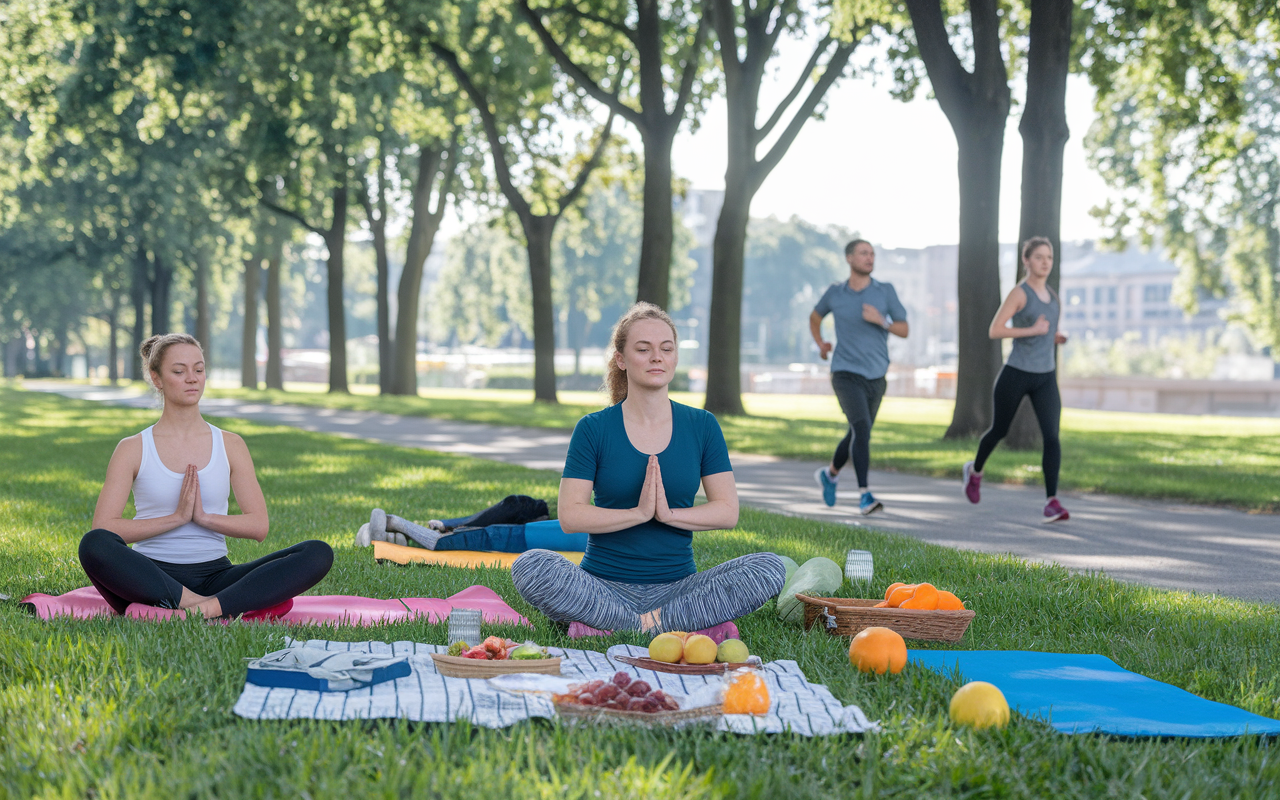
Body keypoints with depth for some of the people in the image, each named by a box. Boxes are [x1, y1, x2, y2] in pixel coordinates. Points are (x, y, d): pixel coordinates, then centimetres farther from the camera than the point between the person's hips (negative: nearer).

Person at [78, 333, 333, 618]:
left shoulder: (230, 445, 12)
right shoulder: (133, 449, 6)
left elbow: (258, 526, 5)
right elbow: (102, 528, -6)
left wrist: (205, 517, -10)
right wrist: (177, 517, -11)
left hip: (214, 576, 2)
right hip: (153, 578, -2)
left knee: (318, 554, -21)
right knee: (93, 545, -35)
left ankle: (213, 607, -39)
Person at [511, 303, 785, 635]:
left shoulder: (702, 426, 7)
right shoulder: (593, 429, 1)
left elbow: (728, 511, 1)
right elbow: (570, 515, -7)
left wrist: (669, 513, -14)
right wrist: (638, 513, -18)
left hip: (676, 588, 2)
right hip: (605, 587, -2)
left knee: (769, 568, -22)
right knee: (530, 567, -31)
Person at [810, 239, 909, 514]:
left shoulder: (886, 291, 1)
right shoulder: (835, 293, 1)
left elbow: (904, 330, 0)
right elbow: (815, 317, 22)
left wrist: (881, 320, -18)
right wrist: (820, 345, 5)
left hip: (875, 378, 3)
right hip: (846, 374, -3)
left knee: (858, 435, 16)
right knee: (861, 428, -24)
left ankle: (830, 474, 45)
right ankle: (865, 495, -24)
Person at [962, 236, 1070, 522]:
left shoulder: (1053, 296, 11)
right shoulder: (1019, 293, -9)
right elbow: (994, 330, -17)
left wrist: (1056, 337, 5)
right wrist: (1032, 330, -22)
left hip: (1046, 377, 5)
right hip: (1016, 375, -4)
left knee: (1052, 436, -12)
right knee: (999, 430, 13)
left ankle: (1052, 502, -15)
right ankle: (975, 471, 43)